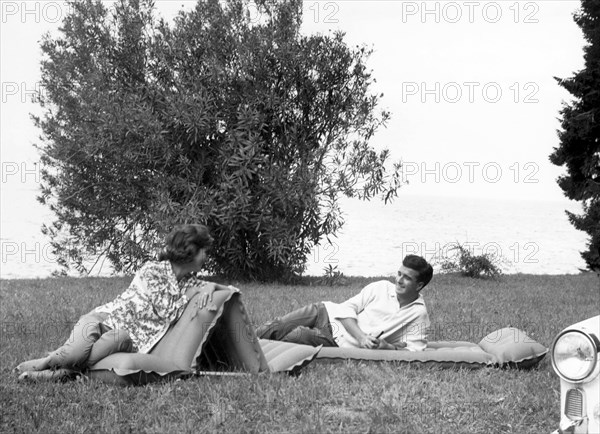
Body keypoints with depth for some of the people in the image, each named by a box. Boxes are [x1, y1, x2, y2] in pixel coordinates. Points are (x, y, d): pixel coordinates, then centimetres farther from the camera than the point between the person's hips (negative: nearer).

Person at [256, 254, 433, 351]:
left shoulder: (419, 313, -4)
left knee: (298, 335, -27)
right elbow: (347, 308, -2)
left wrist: (388, 347, -22)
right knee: (277, 327, -20)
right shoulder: (380, 288, 2)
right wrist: (361, 337, -19)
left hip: (341, 344, -3)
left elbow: (413, 350, -3)